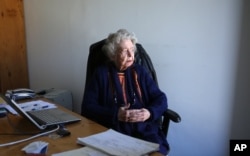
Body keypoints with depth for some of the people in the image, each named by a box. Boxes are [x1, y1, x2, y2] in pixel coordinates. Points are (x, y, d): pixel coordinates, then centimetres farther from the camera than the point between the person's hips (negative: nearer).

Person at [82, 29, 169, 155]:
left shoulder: (139, 71, 14)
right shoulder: (101, 74, 7)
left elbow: (160, 99, 11)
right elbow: (88, 107, 0)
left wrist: (150, 112, -11)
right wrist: (115, 114, -14)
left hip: (145, 130, 2)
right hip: (113, 132, -2)